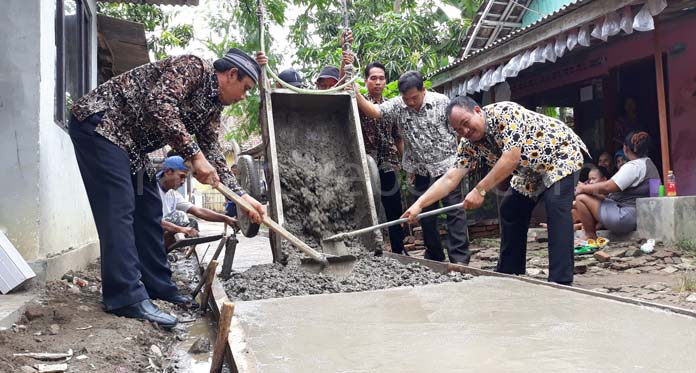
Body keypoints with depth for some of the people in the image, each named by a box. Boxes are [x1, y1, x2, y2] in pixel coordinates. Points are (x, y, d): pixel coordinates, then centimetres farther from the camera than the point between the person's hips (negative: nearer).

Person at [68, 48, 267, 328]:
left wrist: (241, 195, 2)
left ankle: (157, 286, 15)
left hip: (130, 143, 10)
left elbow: (212, 151, 11)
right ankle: (127, 297, -14)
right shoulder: (194, 67, -16)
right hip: (98, 122, -10)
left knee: (149, 210, 7)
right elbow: (159, 105, -30)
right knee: (119, 209, -15)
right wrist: (194, 154, -30)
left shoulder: (213, 106, 11)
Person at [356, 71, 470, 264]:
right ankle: (434, 259, 24)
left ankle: (460, 260, -1)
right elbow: (374, 111, -15)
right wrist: (356, 95, -32)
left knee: (455, 212, -5)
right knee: (426, 216, 10)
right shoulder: (397, 106, -2)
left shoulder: (441, 101, -8)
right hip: (421, 172, 4)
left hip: (447, 166, -3)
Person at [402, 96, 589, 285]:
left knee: (557, 209, -23)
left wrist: (480, 190, -38)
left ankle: (561, 282, -21)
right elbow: (450, 179, -13)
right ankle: (509, 275, 15)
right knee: (510, 211, 4)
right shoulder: (469, 144, -10)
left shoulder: (504, 112, -31)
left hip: (560, 154, -7)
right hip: (530, 170, 7)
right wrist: (419, 204, -21)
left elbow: (512, 158, -38)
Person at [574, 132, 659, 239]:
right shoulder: (648, 163, 17)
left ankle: (590, 237, -3)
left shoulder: (633, 166, -16)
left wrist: (583, 188, -7)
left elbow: (607, 187, -22)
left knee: (581, 197, -10)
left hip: (627, 218, -11)